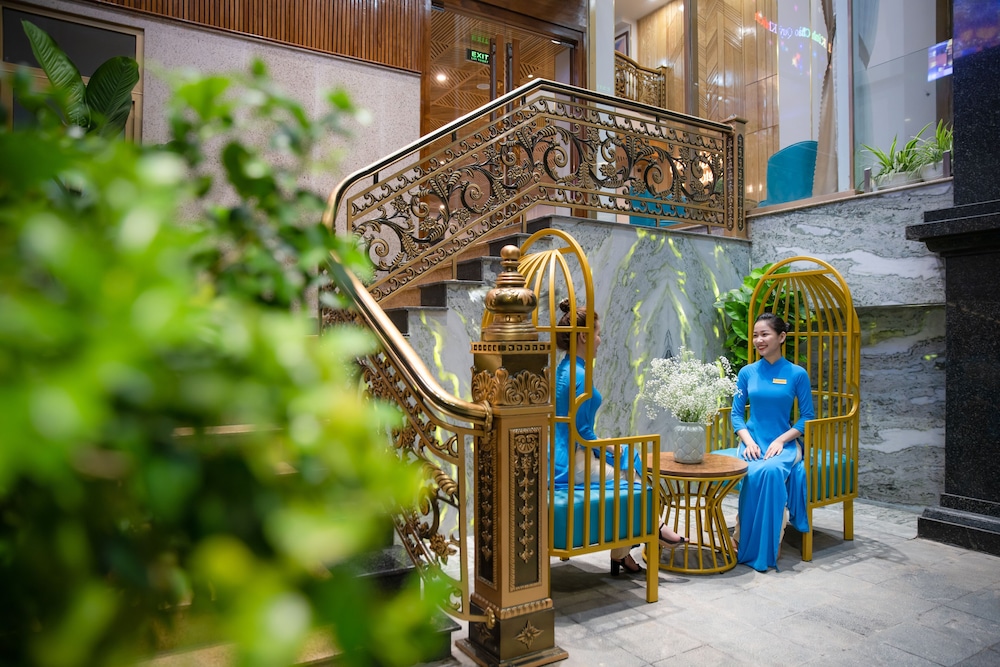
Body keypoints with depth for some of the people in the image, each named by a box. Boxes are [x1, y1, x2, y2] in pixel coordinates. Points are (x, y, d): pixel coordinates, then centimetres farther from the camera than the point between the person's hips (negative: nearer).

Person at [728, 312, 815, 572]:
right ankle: (744, 544, -16)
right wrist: (748, 441, -9)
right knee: (754, 473, -32)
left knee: (772, 470, -35)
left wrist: (781, 440, -12)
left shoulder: (797, 374, 1)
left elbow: (807, 416, 1)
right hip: (752, 441, 1)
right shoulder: (747, 372, 7)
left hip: (784, 443, -1)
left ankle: (766, 551, -20)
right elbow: (736, 413, 8)